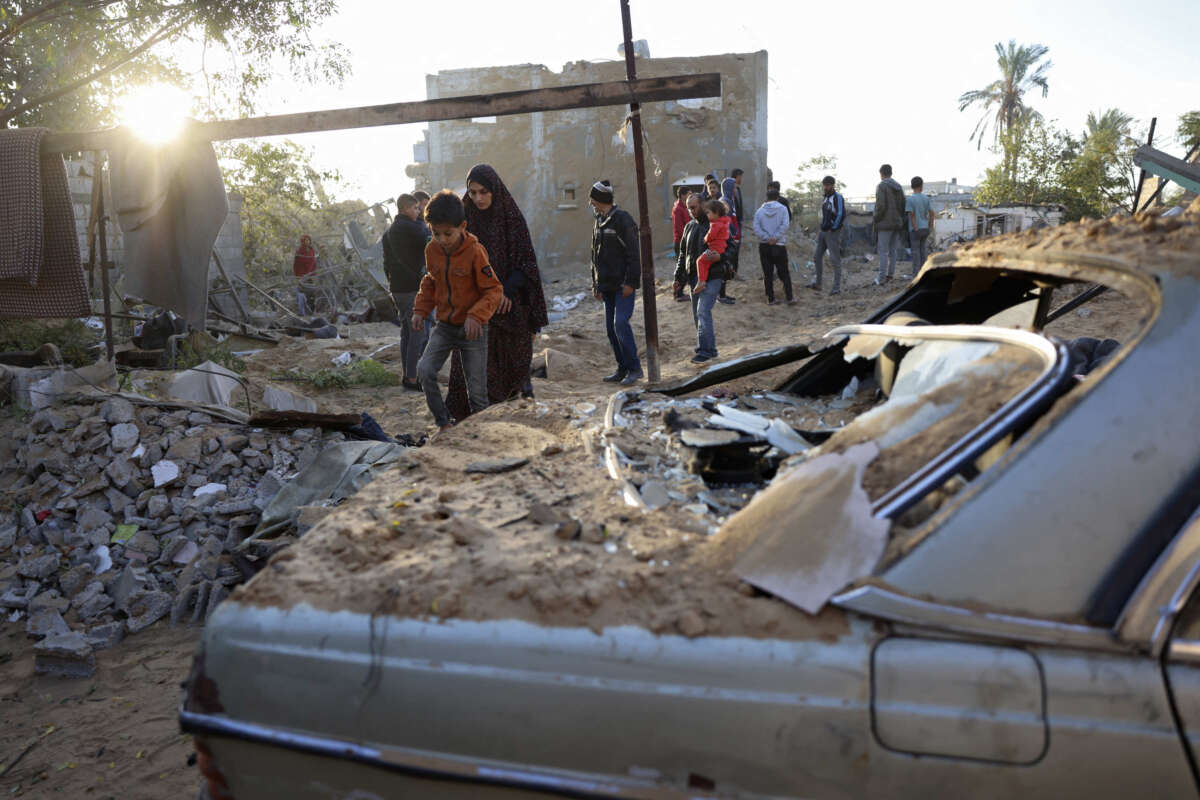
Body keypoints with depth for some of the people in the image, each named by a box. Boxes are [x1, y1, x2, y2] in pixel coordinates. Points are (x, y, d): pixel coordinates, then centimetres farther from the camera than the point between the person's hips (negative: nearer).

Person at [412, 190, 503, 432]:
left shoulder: (475, 251, -17)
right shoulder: (432, 250, -1)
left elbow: (494, 290, -14)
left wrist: (476, 315, -28)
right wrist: (420, 310, 3)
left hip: (472, 329, -4)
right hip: (444, 326, 4)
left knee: (476, 389, 0)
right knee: (425, 370, -15)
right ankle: (444, 423, 1)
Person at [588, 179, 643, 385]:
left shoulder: (622, 219, -10)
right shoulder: (599, 222, 16)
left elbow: (634, 254, -14)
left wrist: (630, 282, -19)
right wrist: (596, 284, 17)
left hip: (624, 285, -8)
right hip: (607, 286, 8)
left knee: (621, 324, -17)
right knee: (611, 328, 7)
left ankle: (634, 368, -8)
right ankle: (623, 369, 15)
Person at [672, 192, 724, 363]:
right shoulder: (689, 227, 16)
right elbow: (683, 254, 22)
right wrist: (678, 278, 14)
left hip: (712, 276, -7)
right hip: (694, 277, 7)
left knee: (703, 311, -16)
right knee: (697, 315, 8)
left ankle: (706, 350, -11)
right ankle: (709, 348, 18)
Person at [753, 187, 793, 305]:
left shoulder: (759, 211, 3)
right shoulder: (782, 209, -2)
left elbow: (756, 229, -8)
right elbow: (785, 225, -14)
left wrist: (767, 238, -12)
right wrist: (775, 238, -14)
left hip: (764, 246, 2)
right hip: (779, 246, -2)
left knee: (767, 274, 7)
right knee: (784, 273, 6)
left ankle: (770, 299, 7)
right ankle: (789, 298, 4)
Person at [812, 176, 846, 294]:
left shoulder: (837, 197, -11)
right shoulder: (826, 198, 15)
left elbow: (841, 214, -20)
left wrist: (834, 228, -16)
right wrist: (823, 227, 15)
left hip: (833, 232, -9)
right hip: (823, 231, 9)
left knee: (835, 259, -6)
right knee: (817, 256, 11)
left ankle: (837, 287, -3)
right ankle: (817, 283, 21)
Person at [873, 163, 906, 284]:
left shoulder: (881, 186, -10)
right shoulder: (898, 187, 11)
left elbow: (881, 205, -18)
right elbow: (903, 205, 9)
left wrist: (876, 219, -6)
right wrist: (900, 220, 15)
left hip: (885, 224, -7)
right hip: (897, 223, 7)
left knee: (883, 251, -4)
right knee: (892, 250, 13)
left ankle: (881, 279, -4)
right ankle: (890, 274, 11)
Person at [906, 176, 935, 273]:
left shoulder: (909, 200, -10)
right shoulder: (926, 199, 4)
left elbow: (912, 215, -16)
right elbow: (931, 213, 1)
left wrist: (915, 229, -13)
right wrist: (930, 227, 6)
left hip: (915, 229, -5)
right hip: (925, 229, 5)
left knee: (915, 251, -1)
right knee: (922, 249, 14)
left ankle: (916, 273, -2)